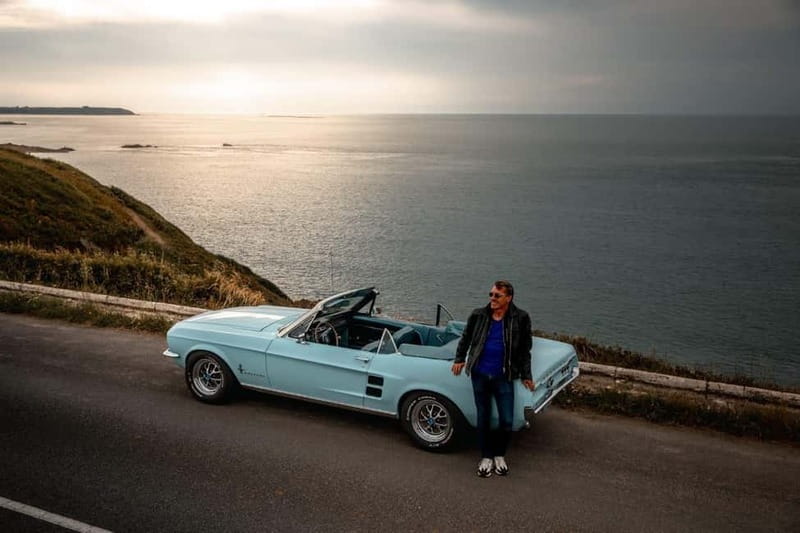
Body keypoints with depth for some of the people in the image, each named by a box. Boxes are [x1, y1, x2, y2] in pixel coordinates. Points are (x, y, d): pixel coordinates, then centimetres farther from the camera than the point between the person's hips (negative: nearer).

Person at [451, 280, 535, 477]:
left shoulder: (520, 319, -5)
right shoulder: (479, 315, -2)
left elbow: (524, 350, 3)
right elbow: (465, 338, 15)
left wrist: (526, 376, 4)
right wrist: (460, 359, 11)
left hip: (503, 377, -1)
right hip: (479, 375, 1)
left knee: (507, 421, 0)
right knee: (483, 418, 12)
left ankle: (499, 454, 26)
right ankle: (486, 457, 28)